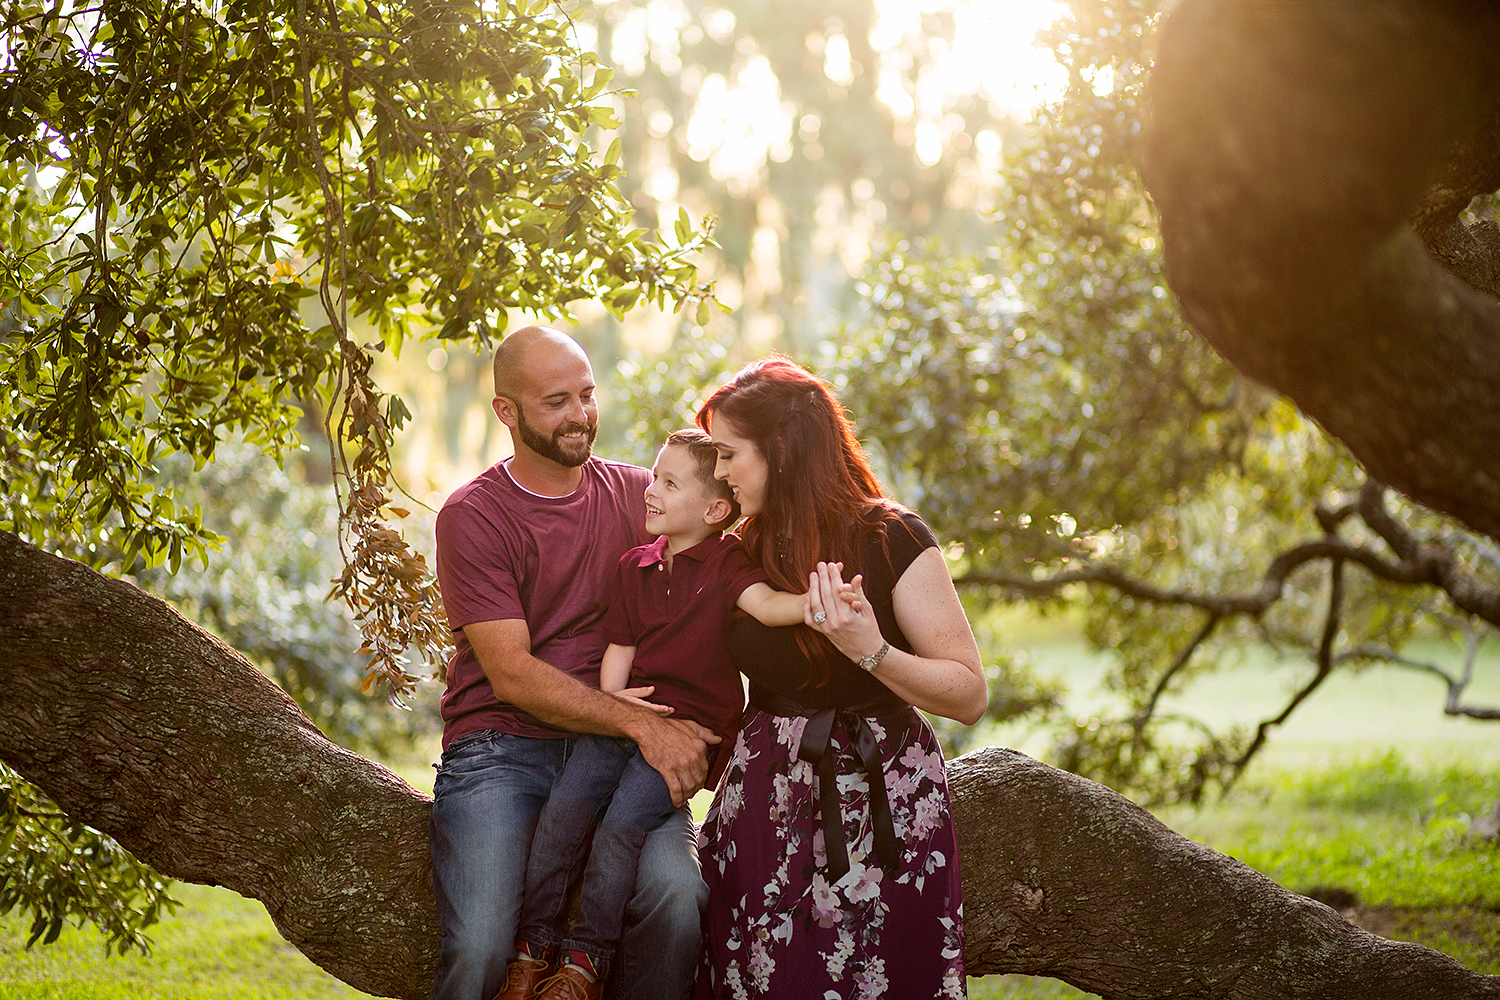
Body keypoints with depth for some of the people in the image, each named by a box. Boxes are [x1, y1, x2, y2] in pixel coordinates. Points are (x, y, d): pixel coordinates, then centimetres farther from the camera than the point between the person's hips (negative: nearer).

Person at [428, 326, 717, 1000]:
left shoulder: (638, 495, 11)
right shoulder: (472, 516, -1)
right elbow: (511, 673, -9)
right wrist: (641, 723, -19)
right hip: (500, 748, -2)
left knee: (679, 898, -27)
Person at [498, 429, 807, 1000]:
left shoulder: (725, 562, -2)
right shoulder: (635, 566, 13)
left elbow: (765, 604, -20)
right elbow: (620, 647, 13)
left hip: (691, 723, -5)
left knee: (624, 821, -21)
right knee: (564, 805, -14)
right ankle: (534, 947, -4)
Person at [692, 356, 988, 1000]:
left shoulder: (889, 539, -10)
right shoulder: (747, 550, 7)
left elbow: (970, 696, -13)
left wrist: (869, 650, -27)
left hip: (879, 808, -5)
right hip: (766, 805, 5)